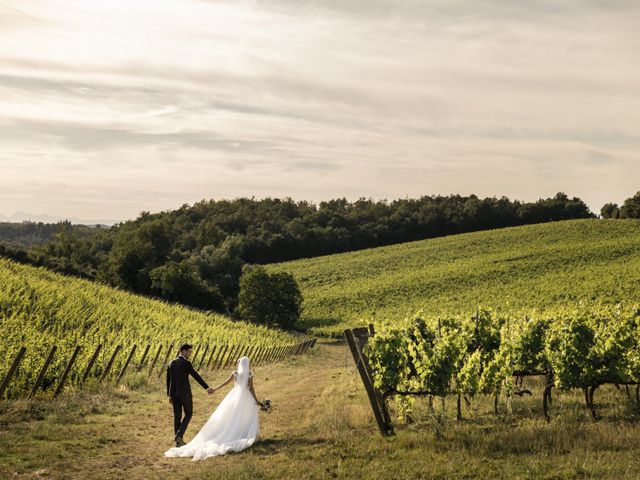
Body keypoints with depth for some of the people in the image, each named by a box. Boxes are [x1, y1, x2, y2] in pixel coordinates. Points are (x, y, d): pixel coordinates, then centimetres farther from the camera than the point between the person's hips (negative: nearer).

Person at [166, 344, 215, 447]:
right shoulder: (186, 363, -14)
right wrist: (207, 388, -14)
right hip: (184, 393, -6)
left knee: (177, 416, 11)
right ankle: (179, 435, -3)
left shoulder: (171, 363, 7)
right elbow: (196, 376, -17)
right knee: (188, 414, 11)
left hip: (174, 393, 6)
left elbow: (168, 380, 12)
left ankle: (178, 441, 13)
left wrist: (169, 395, 19)